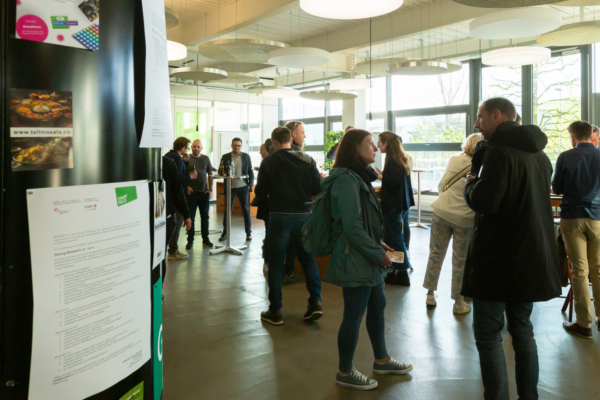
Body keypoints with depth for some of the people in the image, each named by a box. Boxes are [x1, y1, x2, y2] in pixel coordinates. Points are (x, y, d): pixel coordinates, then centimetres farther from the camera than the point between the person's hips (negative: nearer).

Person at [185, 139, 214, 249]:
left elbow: (210, 174, 13)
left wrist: (210, 189, 5)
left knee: (205, 216, 9)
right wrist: (186, 186, -11)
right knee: (191, 217, 2)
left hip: (204, 192, 3)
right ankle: (190, 240, 10)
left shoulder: (206, 159, 9)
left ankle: (205, 239, 20)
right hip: (191, 192, -3)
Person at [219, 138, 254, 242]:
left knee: (246, 209, 5)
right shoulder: (225, 157, 4)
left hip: (243, 187, 0)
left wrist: (250, 185, -1)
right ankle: (225, 233, 15)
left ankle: (248, 232, 13)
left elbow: (250, 172, 8)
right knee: (227, 210, 5)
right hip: (230, 187, 0)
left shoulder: (246, 156, 6)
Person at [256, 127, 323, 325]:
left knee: (276, 262, 8)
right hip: (303, 214, 2)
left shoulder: (268, 162, -5)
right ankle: (315, 303, 10)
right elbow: (318, 187, -3)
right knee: (308, 258, 15)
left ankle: (275, 311, 13)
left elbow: (260, 193, -3)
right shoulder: (307, 160, -1)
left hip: (279, 215, -2)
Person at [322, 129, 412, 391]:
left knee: (377, 306, 20)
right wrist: (378, 253, -15)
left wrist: (377, 244, 11)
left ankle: (381, 360, 38)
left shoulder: (358, 177, 12)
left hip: (366, 257, 10)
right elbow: (352, 227, -24)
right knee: (354, 315, 2)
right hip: (355, 260, -10)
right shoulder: (346, 180, -20)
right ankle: (345, 372, 20)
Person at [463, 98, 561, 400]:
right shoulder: (538, 153, 13)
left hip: (498, 257, -9)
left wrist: (471, 183, -2)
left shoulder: (500, 150, -15)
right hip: (530, 256, 9)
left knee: (488, 333, 0)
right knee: (522, 328, 17)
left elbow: (483, 202, -22)